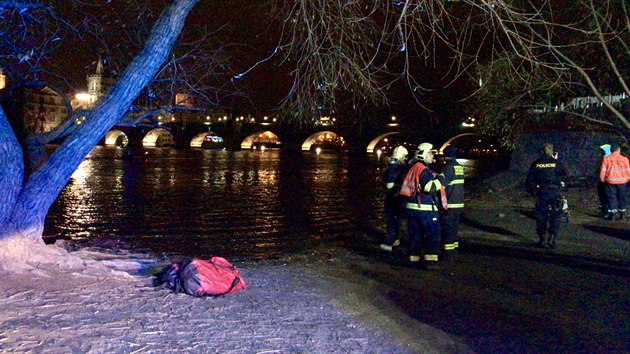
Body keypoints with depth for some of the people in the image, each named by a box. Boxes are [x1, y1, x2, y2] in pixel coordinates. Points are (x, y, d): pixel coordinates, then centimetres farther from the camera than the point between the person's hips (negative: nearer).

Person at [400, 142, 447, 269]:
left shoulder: (413, 168, 15)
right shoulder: (423, 170, -15)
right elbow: (429, 187, -25)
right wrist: (439, 179, -13)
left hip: (411, 206, 9)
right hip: (425, 208, -9)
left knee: (415, 235, 12)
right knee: (433, 235, 1)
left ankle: (414, 259, 15)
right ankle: (430, 260, 0)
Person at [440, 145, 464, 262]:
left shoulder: (449, 167, -15)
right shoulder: (460, 167, 9)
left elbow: (442, 185, -19)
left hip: (449, 205, -8)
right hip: (458, 204, 8)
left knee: (447, 229, -1)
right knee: (454, 228, 16)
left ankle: (447, 254, 2)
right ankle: (454, 252, 23)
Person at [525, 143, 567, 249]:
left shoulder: (536, 164, 2)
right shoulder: (555, 163, -2)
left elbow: (529, 180, 2)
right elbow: (564, 173, 15)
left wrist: (531, 191, 14)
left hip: (541, 193, 1)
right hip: (554, 192, -1)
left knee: (541, 217, 10)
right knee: (555, 218, 6)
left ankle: (542, 240, 12)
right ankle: (551, 240, 1)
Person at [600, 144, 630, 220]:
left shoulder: (606, 159, -3)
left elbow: (603, 171, -2)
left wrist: (602, 179, 8)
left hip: (611, 181, -2)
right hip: (622, 181, 2)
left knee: (611, 197, 3)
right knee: (621, 197, 12)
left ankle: (611, 214, 0)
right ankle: (621, 214, 17)